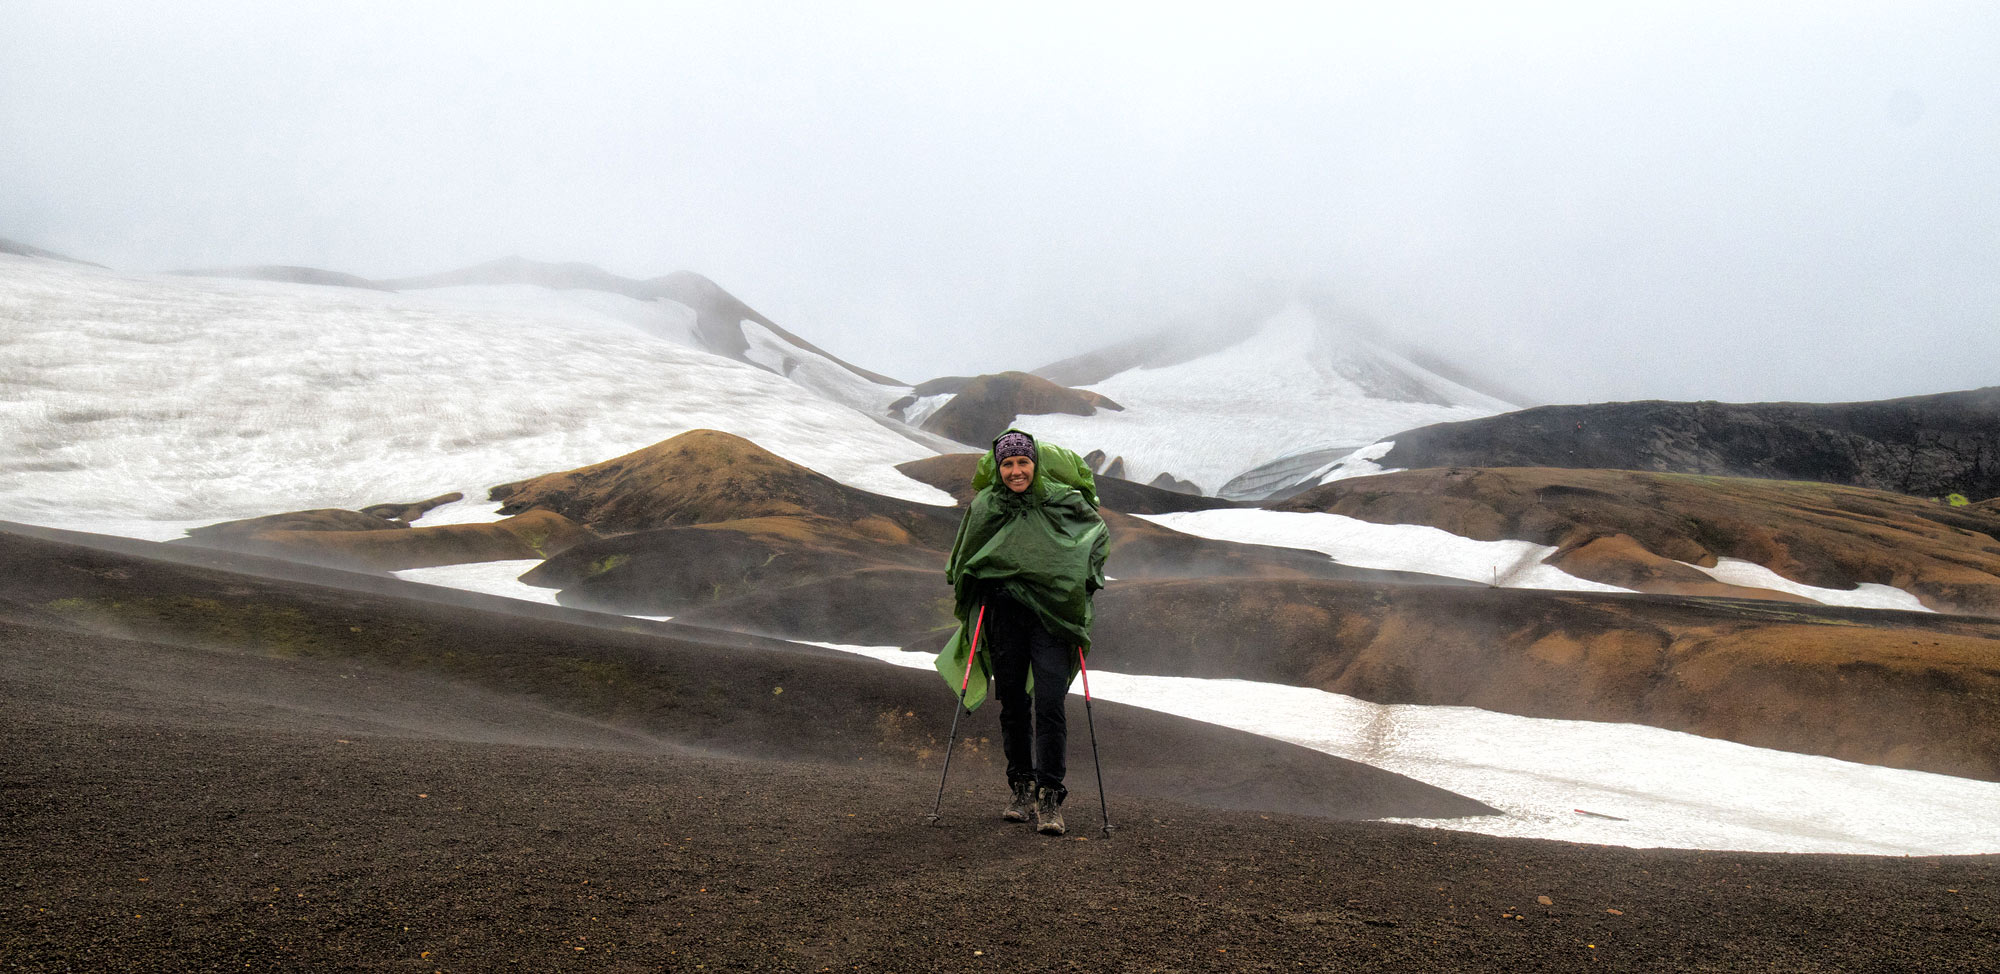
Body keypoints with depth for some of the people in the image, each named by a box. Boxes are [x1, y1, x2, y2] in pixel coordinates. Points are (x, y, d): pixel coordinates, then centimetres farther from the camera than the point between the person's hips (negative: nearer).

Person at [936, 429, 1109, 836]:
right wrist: (972, 593, 6)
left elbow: (1099, 532, 15)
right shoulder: (984, 508, 4)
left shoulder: (1063, 502, -2)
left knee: (1050, 705, -10)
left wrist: (1085, 579, 4)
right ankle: (1021, 787, 22)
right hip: (1003, 615, 2)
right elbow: (962, 563, 21)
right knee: (1013, 704, 8)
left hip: (1052, 615, -2)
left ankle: (1051, 798, -6)